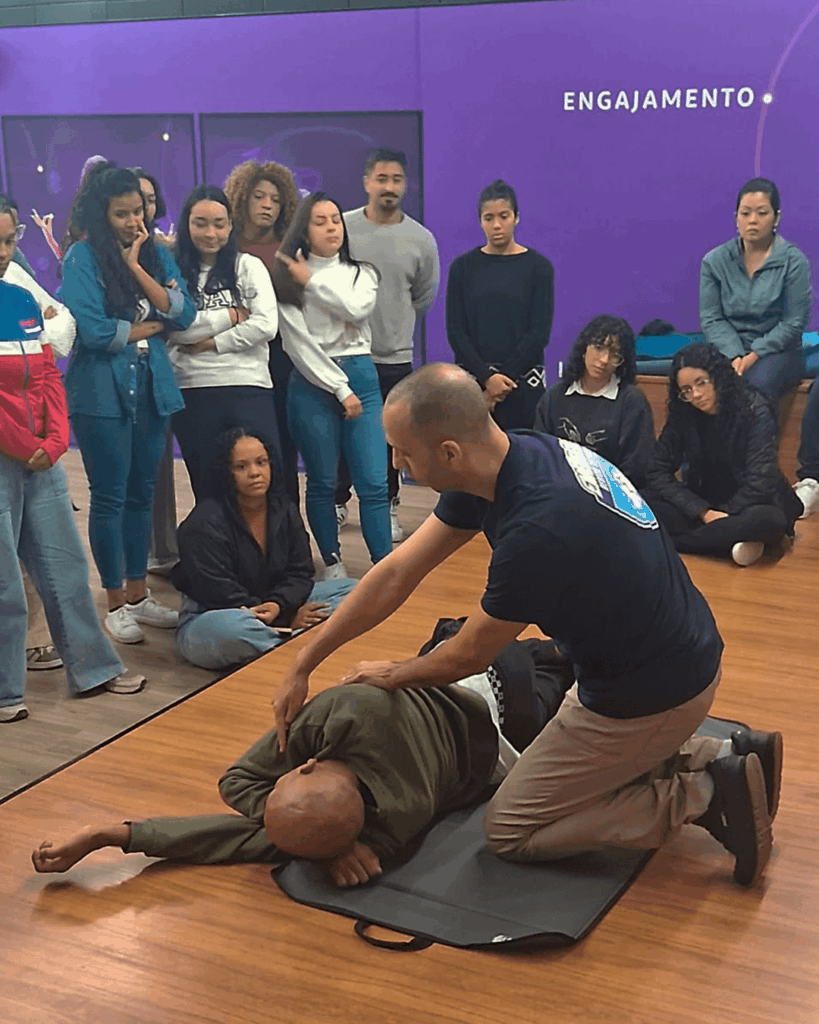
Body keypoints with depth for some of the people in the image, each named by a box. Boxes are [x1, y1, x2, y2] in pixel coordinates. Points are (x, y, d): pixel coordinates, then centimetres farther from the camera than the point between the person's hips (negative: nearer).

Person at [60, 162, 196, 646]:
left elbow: (183, 314, -4)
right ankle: (117, 604, 12)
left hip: (152, 388, 5)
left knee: (142, 494, 12)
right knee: (110, 497, 1)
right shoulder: (82, 257, -6)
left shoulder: (157, 254, 9)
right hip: (102, 392, -5)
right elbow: (94, 330, -16)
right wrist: (152, 325, -4)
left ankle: (140, 595, 23)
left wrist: (136, 266, -10)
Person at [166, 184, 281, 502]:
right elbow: (177, 328, -7)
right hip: (192, 393, 1)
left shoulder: (248, 267, 8)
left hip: (249, 389, -1)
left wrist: (211, 343, -5)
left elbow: (266, 325, -5)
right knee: (207, 489, 9)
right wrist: (230, 316, -3)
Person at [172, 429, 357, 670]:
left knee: (352, 591, -7)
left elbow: (300, 572, 0)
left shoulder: (285, 511, 4)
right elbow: (218, 592, -21)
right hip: (209, 618, -7)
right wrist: (288, 619, -23)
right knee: (231, 627, -44)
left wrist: (277, 605, -24)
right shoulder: (205, 524, -17)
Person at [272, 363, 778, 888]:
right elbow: (397, 574, 0)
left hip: (647, 698, -9)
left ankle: (702, 797, 0)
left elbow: (471, 655, -15)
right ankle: (717, 759, 17)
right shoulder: (523, 450, -6)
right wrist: (302, 664, 3)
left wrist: (392, 674, 6)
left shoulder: (536, 532, -34)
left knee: (508, 830, 7)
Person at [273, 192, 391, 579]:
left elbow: (356, 308, -9)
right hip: (312, 383, -2)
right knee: (321, 483, 5)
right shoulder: (288, 279, 1)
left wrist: (313, 280, -6)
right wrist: (340, 389, -8)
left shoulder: (362, 272, 13)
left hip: (361, 376, 3)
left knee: (374, 483, -3)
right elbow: (299, 343, -6)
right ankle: (332, 564, 17)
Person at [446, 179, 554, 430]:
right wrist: (486, 377, -11)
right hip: (471, 381, 1)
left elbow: (539, 333, -4)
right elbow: (455, 331, 0)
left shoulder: (538, 267, 1)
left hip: (523, 384, -1)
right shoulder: (463, 267, 5)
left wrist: (503, 378, -10)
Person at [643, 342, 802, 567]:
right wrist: (704, 512, -21)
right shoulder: (682, 416, -5)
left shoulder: (754, 410, -15)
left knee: (767, 519, -39)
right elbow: (657, 472, -11)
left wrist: (718, 516, -18)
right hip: (705, 503, 4)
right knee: (648, 502, -22)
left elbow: (760, 481, -20)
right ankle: (733, 540, -26)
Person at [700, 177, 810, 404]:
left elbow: (793, 323, -3)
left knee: (758, 383, -35)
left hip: (776, 350, -2)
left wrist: (755, 355, -14)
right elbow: (711, 318, 3)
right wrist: (735, 356, -13)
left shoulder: (793, 261, 0)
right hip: (728, 349, 2)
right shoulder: (714, 261, 7)